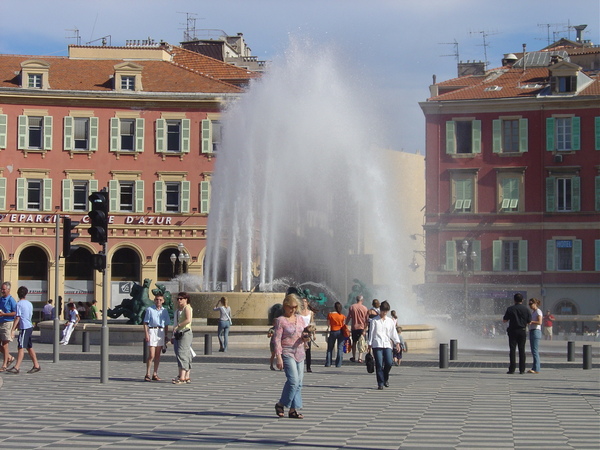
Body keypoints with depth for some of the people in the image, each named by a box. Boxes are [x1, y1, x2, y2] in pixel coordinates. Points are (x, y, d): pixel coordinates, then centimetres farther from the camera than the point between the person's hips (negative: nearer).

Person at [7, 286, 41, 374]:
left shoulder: (19, 304, -10)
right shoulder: (29, 304, 13)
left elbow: (17, 318, -14)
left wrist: (13, 330, -12)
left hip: (24, 328, -8)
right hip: (30, 326, 8)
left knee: (21, 347, -11)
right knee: (29, 347, 13)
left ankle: (16, 367, -15)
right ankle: (36, 366, 16)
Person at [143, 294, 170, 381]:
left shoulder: (164, 311, 12)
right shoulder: (149, 309, 0)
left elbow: (166, 325, 17)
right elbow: (145, 323, -1)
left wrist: (166, 336, 12)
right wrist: (146, 334, -11)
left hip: (161, 332, 5)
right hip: (152, 331, -5)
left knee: (158, 355, 7)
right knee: (151, 355, -9)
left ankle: (155, 374, 13)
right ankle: (147, 374, -2)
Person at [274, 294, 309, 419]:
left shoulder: (300, 319, 13)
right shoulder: (280, 320, -4)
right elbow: (277, 339, -8)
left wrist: (305, 338, -5)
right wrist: (278, 357, -16)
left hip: (299, 353, 6)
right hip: (287, 353, -6)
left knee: (299, 382, 3)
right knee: (293, 380, -18)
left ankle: (293, 410, 7)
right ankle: (281, 404, -1)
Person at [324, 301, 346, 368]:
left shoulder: (330, 315, -4)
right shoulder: (343, 316, -3)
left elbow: (328, 324, -3)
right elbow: (344, 326, 0)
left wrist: (327, 334, 1)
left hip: (333, 332, 0)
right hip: (340, 332, 0)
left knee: (330, 348, 11)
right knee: (340, 348, 3)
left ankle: (328, 363, 9)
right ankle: (338, 364, -1)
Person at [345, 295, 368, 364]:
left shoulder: (351, 307, 1)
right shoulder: (364, 308, -3)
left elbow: (348, 317, 2)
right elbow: (366, 319, -4)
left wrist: (345, 325, 11)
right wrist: (365, 328, 0)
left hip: (354, 327, 2)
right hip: (361, 327, -2)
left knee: (354, 342, 14)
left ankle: (354, 357, 20)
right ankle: (360, 357, -8)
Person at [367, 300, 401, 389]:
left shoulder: (390, 321, 14)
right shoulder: (374, 321, 5)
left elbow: (394, 333, 16)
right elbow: (371, 333, 6)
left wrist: (397, 343, 5)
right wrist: (369, 345, 3)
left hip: (387, 345, 2)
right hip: (377, 345, -2)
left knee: (389, 362, -11)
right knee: (379, 364, -7)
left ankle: (386, 378, 15)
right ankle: (380, 383, -1)